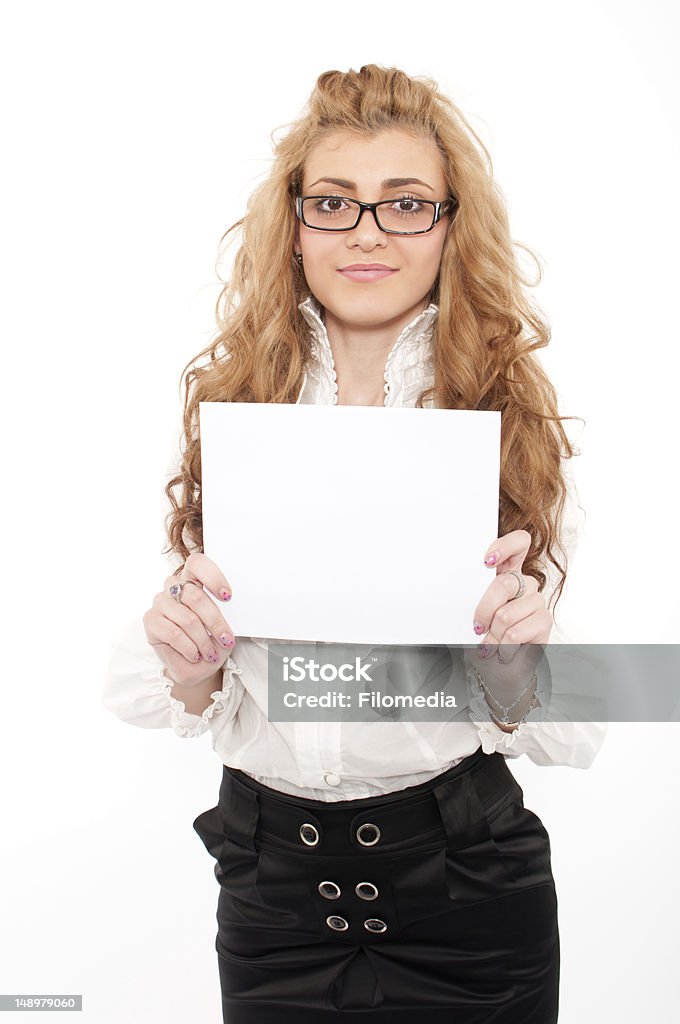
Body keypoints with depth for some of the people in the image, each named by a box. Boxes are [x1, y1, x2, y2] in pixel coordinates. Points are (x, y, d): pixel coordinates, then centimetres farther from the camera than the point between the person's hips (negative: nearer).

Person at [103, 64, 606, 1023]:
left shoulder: (513, 418, -8)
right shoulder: (230, 403, -4)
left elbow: (571, 735, -8)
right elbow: (149, 692, -1)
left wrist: (511, 668, -28)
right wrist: (189, 669, -22)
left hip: (461, 876, -1)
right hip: (270, 880, 2)